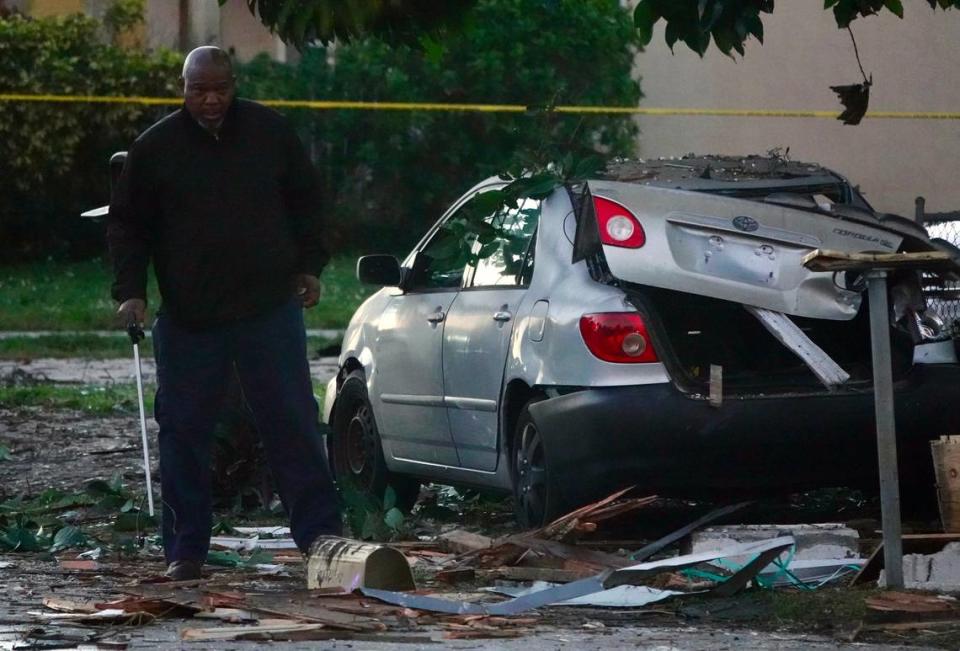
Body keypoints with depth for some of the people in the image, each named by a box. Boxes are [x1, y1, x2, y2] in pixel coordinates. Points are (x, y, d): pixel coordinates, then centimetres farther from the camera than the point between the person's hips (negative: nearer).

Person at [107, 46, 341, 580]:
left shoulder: (270, 132, 4)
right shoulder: (156, 147, 1)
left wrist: (310, 266, 7)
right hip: (188, 315, 0)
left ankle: (319, 531, 3)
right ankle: (186, 550, 9)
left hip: (270, 308, 0)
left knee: (293, 423, -2)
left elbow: (305, 201, 16)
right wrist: (131, 291, -3)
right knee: (185, 431, 2)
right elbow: (127, 225, 8)